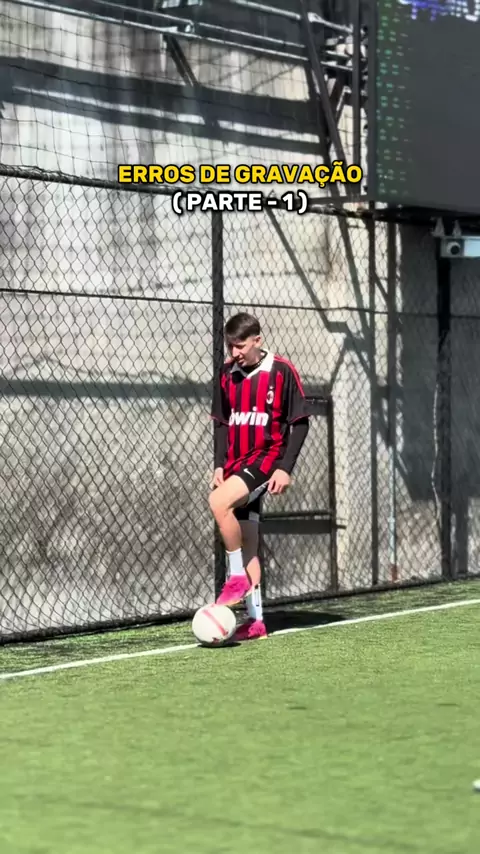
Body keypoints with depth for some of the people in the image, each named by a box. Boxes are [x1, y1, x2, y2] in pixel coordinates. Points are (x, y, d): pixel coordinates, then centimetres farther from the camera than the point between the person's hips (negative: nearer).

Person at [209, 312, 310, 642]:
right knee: (246, 540, 6)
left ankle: (237, 577, -14)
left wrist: (286, 468, -13)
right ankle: (256, 621, 11)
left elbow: (300, 422, -6)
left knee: (219, 501, -29)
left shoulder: (282, 371, -7)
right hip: (236, 463, 6)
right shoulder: (227, 374, 8)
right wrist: (219, 465, 6)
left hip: (267, 457, -6)